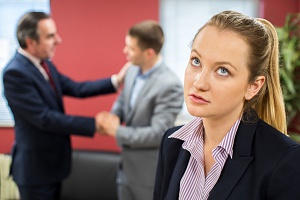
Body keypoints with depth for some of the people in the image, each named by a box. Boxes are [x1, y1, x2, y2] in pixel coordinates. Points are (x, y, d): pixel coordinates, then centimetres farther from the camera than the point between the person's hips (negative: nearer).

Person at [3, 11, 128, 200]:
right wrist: (93, 124, -26)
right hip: (35, 165, -9)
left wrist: (115, 81, -4)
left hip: (52, 160, 9)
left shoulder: (45, 64, 3)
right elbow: (44, 118, -28)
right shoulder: (15, 73, -24)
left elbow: (76, 88, 6)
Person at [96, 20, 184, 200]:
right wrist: (111, 117, -8)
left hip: (151, 174, -7)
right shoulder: (132, 71, 1)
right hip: (127, 168, 8)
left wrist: (117, 131, -17)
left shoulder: (170, 85, -25)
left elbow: (158, 134, -25)